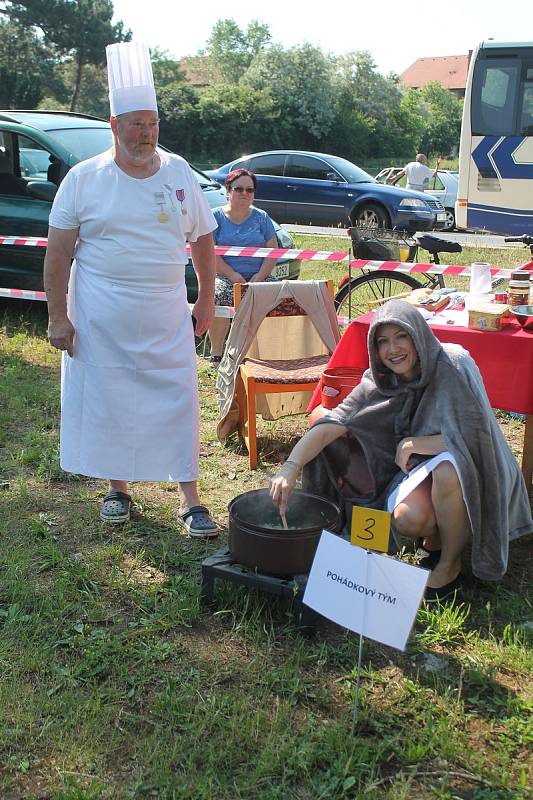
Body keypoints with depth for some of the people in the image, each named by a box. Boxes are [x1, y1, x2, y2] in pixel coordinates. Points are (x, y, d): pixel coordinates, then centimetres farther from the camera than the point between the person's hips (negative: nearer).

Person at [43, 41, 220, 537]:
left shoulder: (179, 173, 5)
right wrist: (57, 316, -6)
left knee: (178, 403, 0)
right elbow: (58, 252, -1)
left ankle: (189, 500, 10)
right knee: (106, 403, 6)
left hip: (167, 320, 1)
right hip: (100, 320, -1)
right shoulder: (84, 178, -2)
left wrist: (207, 300, 10)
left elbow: (202, 240, 13)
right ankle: (117, 488, 26)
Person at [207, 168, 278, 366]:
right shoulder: (216, 216, 8)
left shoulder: (261, 217, 15)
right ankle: (216, 354, -21)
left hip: (258, 277, 2)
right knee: (219, 297, -35)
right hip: (225, 276, -2)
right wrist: (232, 275, -15)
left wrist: (260, 276, -9)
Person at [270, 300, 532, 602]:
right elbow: (331, 425, -16)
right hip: (418, 467, 3)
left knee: (447, 471, -37)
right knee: (406, 519, -28)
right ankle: (435, 541, 11)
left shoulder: (453, 367, -21)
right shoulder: (378, 384, -7)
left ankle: (450, 564, -11)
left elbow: (473, 434, -26)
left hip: (470, 470, -3)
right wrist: (290, 468, -30)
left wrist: (412, 444, -21)